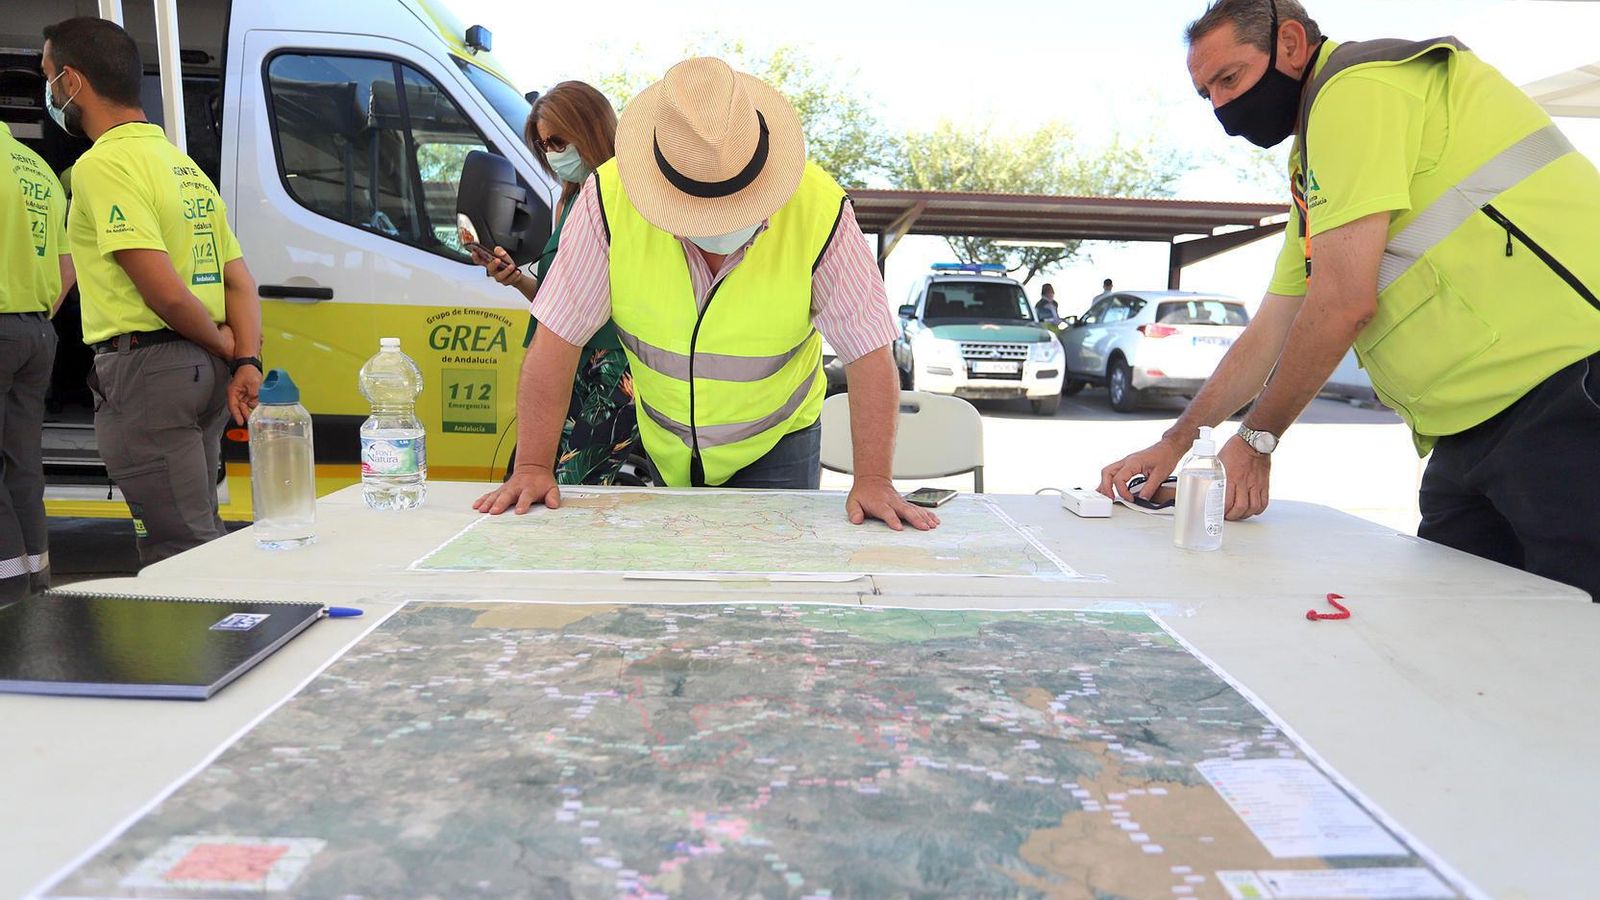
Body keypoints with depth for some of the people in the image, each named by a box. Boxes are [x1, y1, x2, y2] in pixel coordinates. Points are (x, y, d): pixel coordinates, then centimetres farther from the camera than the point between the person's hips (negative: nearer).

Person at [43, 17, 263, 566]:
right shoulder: (184, 164, 17)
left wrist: (226, 348, -4)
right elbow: (239, 281, 12)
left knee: (179, 547, -4)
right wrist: (246, 361, 0)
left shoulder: (102, 165, -11)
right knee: (200, 534, 19)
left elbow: (165, 291, -21)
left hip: (144, 370, -9)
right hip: (202, 371, 9)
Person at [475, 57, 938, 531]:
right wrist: (532, 467, -18)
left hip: (776, 444, -1)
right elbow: (558, 337, -17)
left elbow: (869, 354, -20)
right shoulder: (609, 199, -23)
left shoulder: (821, 212, -25)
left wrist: (872, 480, -27)